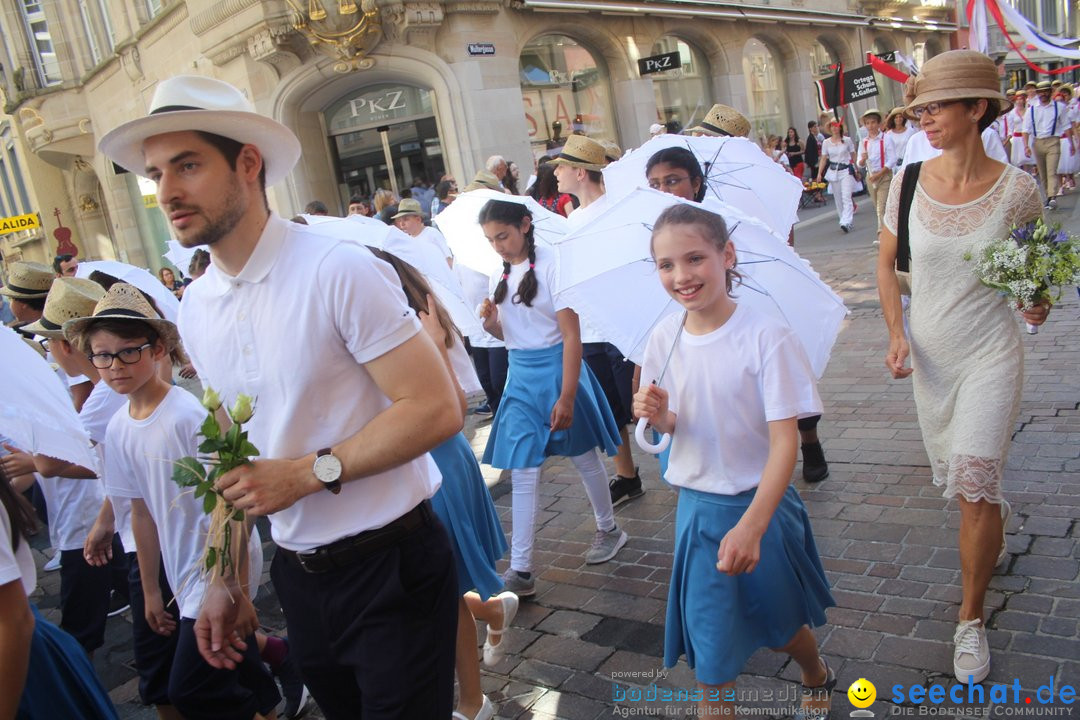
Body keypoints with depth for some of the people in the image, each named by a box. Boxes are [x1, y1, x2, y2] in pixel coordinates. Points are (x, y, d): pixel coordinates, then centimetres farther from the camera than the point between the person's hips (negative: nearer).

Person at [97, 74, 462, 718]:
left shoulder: (339, 271, -18)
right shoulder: (195, 311, 4)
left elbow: (437, 409, -21)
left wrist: (309, 472, -20)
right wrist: (227, 580, 12)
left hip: (391, 566, -6)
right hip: (298, 576, 7)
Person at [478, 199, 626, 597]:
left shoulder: (550, 264, -14)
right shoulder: (500, 275, 6)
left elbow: (571, 335, -16)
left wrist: (567, 397, -19)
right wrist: (490, 322, -9)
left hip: (556, 368, -6)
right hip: (520, 375, 6)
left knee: (583, 456, 13)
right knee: (522, 471, 2)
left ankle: (608, 529, 38)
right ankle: (520, 570, 6)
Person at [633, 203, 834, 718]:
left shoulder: (766, 338, -21)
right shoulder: (664, 337, -6)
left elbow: (785, 442, -23)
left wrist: (752, 526, -33)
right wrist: (658, 414, -16)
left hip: (759, 504, -2)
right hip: (696, 507, 3)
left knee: (779, 626, 22)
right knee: (708, 645, 7)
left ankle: (818, 677, 54)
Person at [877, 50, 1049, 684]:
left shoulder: (1017, 189, -13)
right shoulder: (908, 183, -7)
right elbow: (887, 262, 5)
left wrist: (1038, 302, -16)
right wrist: (897, 333, -6)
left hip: (990, 352, -3)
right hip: (930, 352, 4)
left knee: (975, 487, -8)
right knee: (956, 475, 20)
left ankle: (972, 620, 11)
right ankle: (996, 533, 54)